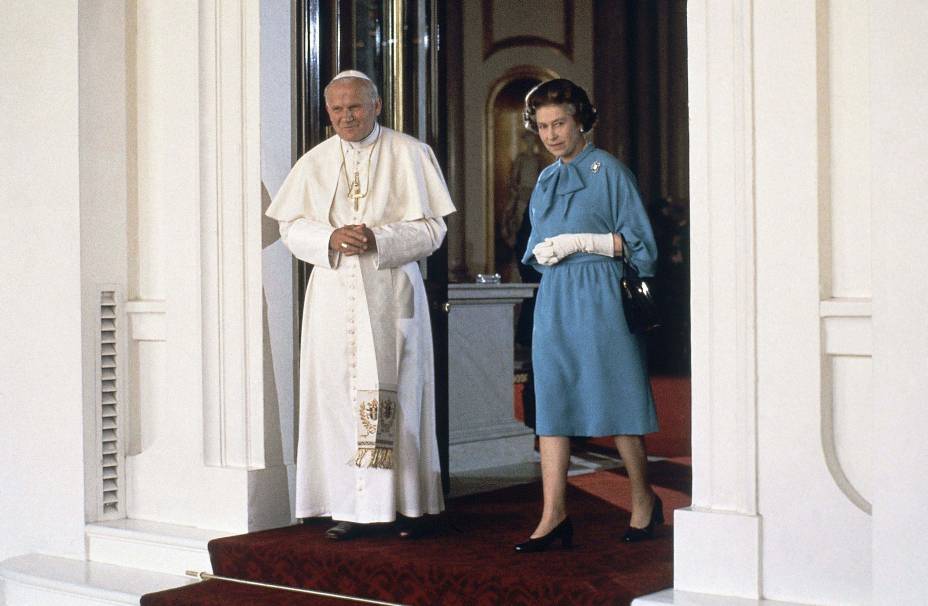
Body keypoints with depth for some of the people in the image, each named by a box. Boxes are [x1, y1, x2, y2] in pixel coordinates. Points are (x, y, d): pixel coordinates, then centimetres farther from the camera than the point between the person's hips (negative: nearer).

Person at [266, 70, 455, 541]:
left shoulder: (410, 155, 3)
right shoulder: (314, 162, 12)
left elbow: (432, 228, -2)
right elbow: (292, 228, 7)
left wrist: (378, 239, -17)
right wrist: (331, 238, -13)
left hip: (391, 294, -2)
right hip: (333, 297, 2)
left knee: (394, 393, -2)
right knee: (338, 394, -2)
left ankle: (405, 502, 5)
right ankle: (351, 506, 1)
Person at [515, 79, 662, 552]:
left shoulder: (608, 170, -3)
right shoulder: (545, 180, 16)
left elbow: (639, 241, -7)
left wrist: (581, 241, -14)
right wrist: (542, 252, -1)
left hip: (598, 298, -6)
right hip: (554, 300, 6)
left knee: (616, 403, 0)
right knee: (552, 403, -1)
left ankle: (644, 502, 17)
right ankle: (554, 515, -2)